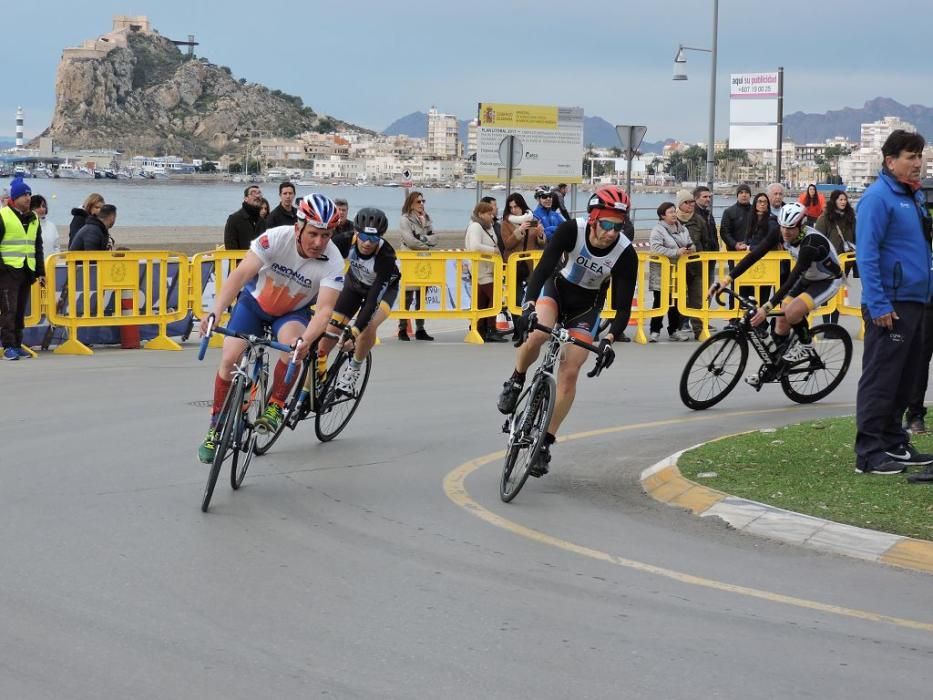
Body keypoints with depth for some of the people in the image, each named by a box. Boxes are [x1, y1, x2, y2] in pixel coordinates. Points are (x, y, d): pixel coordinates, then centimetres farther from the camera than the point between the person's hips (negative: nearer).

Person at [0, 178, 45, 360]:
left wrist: (41, 272, 18)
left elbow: (38, 247, 22)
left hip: (27, 270, 6)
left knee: (21, 310, 9)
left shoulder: (34, 219, 16)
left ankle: (17, 344, 14)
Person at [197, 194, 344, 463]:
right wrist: (215, 312, -48)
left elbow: (324, 309, -37)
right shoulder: (277, 238, -30)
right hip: (255, 301, 1)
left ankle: (275, 407, -11)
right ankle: (216, 428, 6)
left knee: (294, 346, -32)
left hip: (294, 312, -1)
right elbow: (241, 273, -35)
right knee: (230, 359, -12)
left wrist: (307, 339, -57)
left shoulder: (333, 262, -29)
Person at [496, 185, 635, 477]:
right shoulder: (571, 230, -29)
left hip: (586, 306, 1)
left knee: (569, 373, -10)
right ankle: (516, 382, -3)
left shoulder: (626, 254, -27)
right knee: (537, 334, -33)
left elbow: (623, 307, -25)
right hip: (556, 288, -1)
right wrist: (529, 304, -52)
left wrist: (609, 339, -42)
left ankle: (545, 443, 2)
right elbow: (544, 267, -36)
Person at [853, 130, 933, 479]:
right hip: (890, 306, -9)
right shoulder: (878, 197, -12)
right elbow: (866, 255, -17)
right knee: (880, 379, -5)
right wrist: (878, 306, -21)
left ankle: (894, 443, 24)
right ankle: (869, 453, -1)